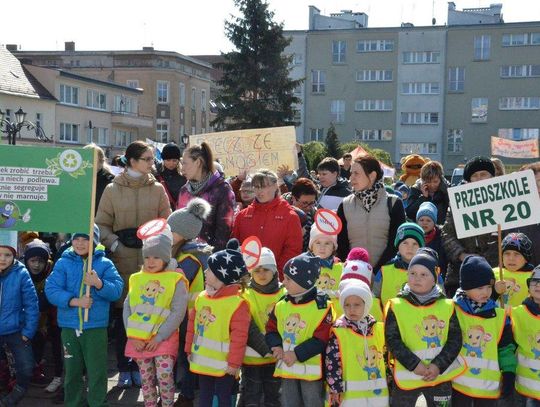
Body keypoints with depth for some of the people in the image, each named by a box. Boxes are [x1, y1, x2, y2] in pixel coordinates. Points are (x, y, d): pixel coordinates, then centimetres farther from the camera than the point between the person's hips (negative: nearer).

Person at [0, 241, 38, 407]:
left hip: (16, 331, -2)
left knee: (26, 368, 0)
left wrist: (28, 331, -11)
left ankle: (19, 391, 29)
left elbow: (31, 304, -10)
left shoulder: (20, 274, -12)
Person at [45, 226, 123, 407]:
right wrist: (74, 301, -19)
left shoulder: (104, 264, -1)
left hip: (96, 326, -2)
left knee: (96, 371, 1)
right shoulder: (63, 263, 2)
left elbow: (117, 290, -9)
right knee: (72, 370, 15)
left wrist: (98, 283, -26)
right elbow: (51, 290, -8)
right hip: (69, 326, 2)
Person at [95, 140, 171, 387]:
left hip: (150, 257, 1)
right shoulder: (112, 190, 4)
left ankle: (140, 366, 16)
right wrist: (115, 245, -10)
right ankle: (124, 368, 15)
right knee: (122, 311, 3)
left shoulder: (157, 189, 7)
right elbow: (102, 224, 4)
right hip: (122, 259, -1)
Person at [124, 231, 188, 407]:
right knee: (146, 379, 11)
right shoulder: (137, 279, 8)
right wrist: (133, 336, -6)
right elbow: (127, 308, 5)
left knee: (164, 377, -11)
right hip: (139, 340, 4)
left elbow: (178, 313, -11)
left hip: (164, 339, -4)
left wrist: (159, 338, -14)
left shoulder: (175, 281, -5)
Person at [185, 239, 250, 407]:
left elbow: (239, 337, -18)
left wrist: (234, 363, -16)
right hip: (203, 361, 7)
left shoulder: (237, 303, -18)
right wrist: (190, 349, 14)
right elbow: (192, 326, 13)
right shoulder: (202, 297, 3)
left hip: (223, 365, -6)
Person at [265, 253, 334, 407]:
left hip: (311, 369, -5)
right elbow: (271, 330, 9)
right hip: (287, 367, 5)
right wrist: (277, 347, -11)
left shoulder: (322, 307, -13)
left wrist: (297, 354, -20)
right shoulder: (281, 306, 4)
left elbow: (320, 340, -16)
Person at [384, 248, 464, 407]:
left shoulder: (447, 306, -1)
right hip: (407, 376, -1)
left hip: (441, 376, 2)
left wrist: (438, 365, -14)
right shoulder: (396, 306, -6)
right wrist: (414, 364, -18)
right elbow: (392, 340, -9)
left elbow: (455, 339, -3)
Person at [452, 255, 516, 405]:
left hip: (488, 385, 2)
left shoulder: (499, 315, 1)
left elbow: (506, 347, 6)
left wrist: (509, 375, -1)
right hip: (459, 383, -2)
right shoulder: (454, 311, -5)